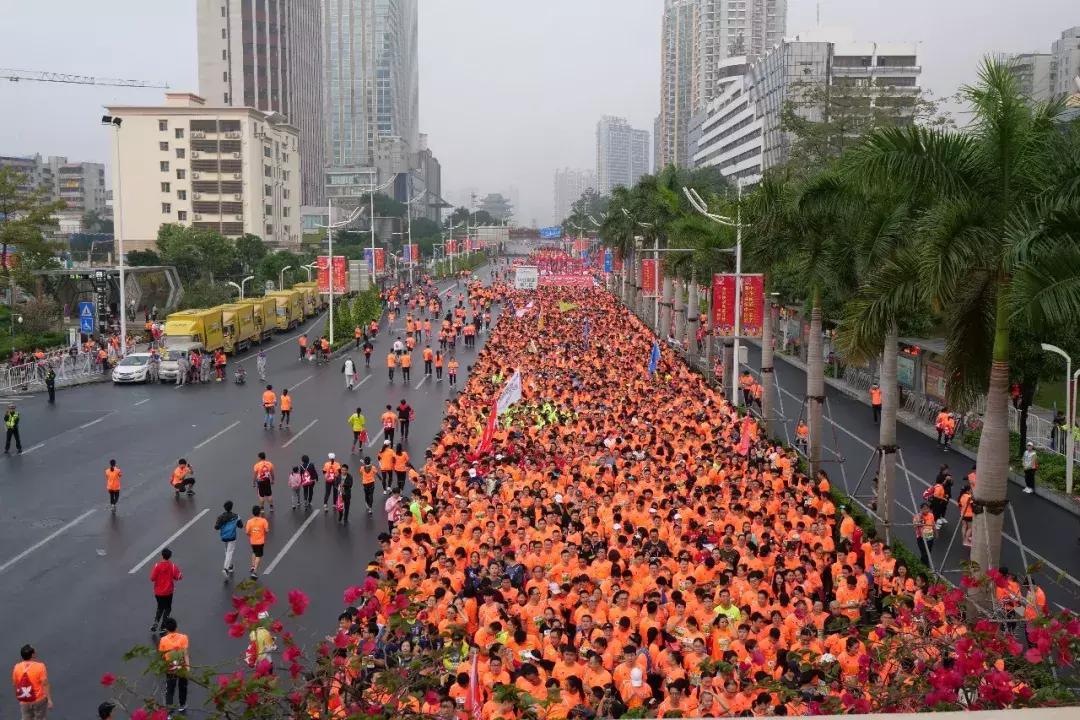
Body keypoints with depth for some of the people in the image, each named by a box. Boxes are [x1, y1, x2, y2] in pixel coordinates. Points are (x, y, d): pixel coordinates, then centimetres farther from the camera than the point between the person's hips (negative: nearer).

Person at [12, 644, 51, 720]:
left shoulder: (17, 667, -7)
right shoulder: (40, 666, -19)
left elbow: (15, 684, 5)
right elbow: (45, 685, -19)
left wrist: (17, 697, 22)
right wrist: (49, 700, -13)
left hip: (24, 701, 3)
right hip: (39, 699, -3)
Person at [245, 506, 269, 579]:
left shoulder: (249, 521, -9)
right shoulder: (263, 520, -13)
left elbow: (247, 532, -10)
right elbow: (266, 530, -13)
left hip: (253, 541, 3)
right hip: (260, 541, -3)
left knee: (254, 553, 30)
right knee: (258, 556, 4)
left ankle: (253, 566, 27)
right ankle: (255, 571, -5)